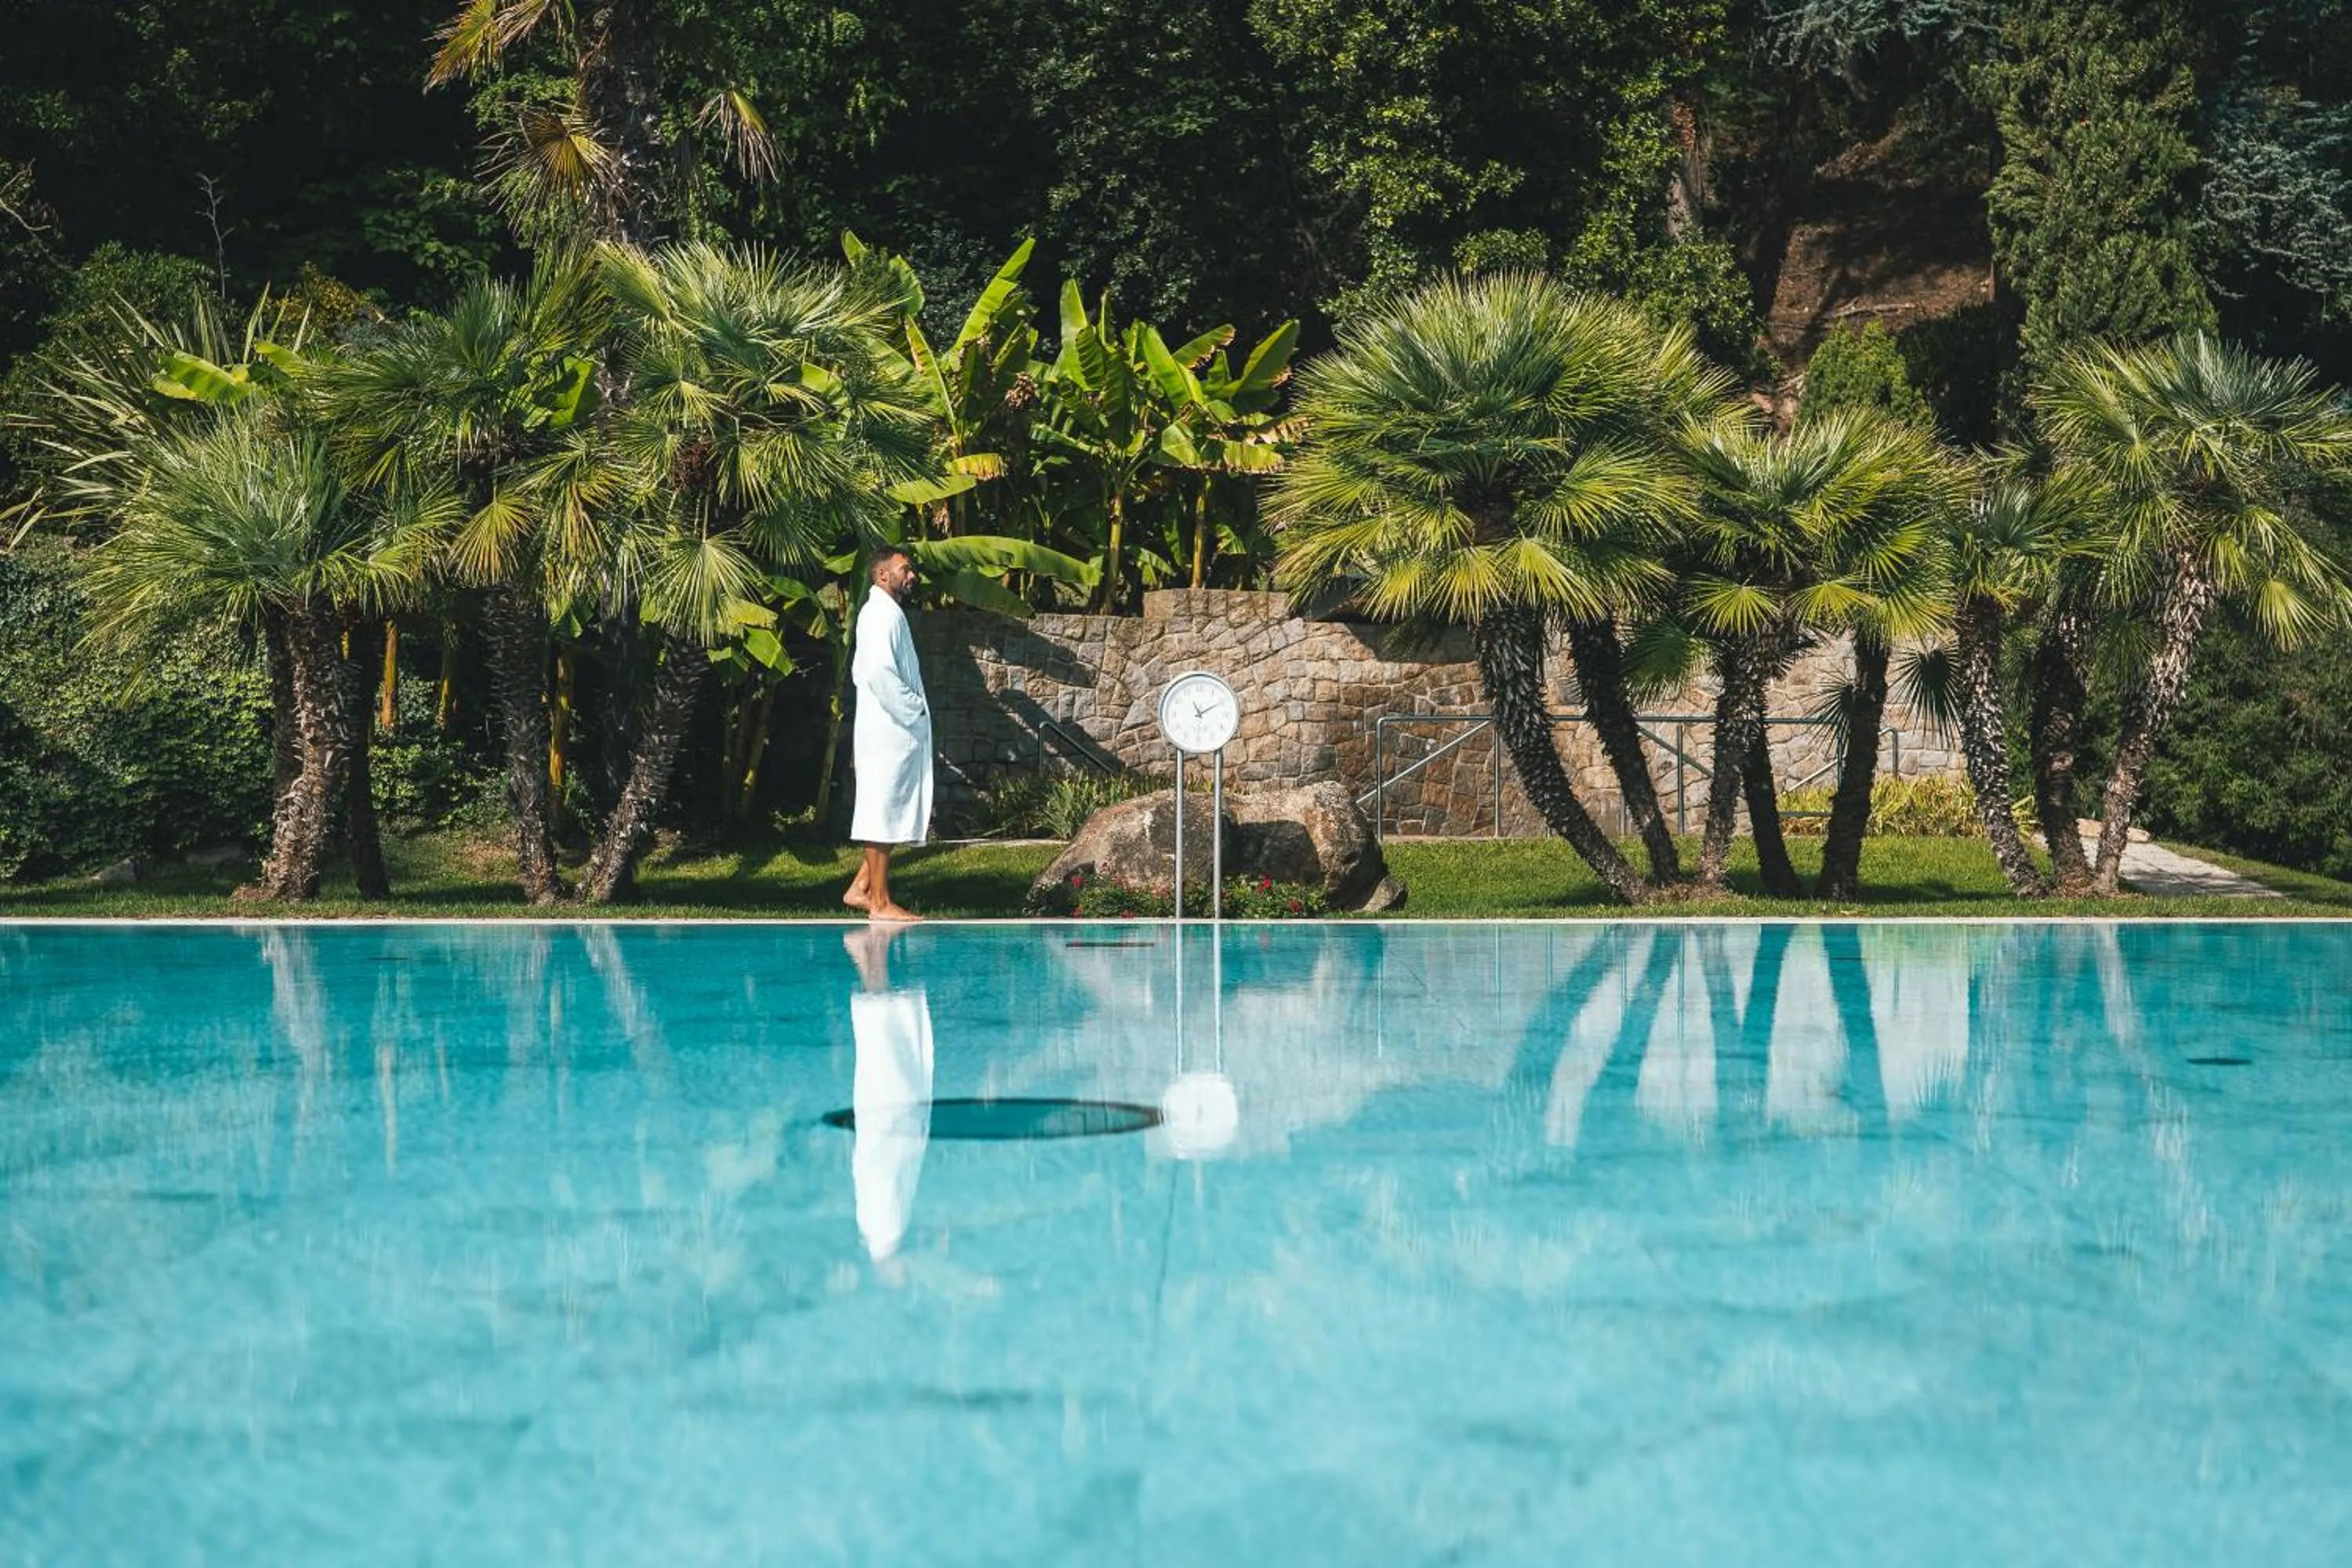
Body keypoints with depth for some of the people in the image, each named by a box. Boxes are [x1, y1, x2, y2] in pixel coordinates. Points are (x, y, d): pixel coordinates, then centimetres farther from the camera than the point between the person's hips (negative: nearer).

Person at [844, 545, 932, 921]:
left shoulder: (881, 612, 19)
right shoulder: (884, 613, -13)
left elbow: (860, 671, 24)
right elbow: (880, 672, -25)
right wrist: (913, 710, -15)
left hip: (893, 731, 10)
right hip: (890, 731, -10)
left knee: (886, 815, 14)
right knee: (884, 813, -6)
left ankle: (861, 889, 17)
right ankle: (880, 904, -3)